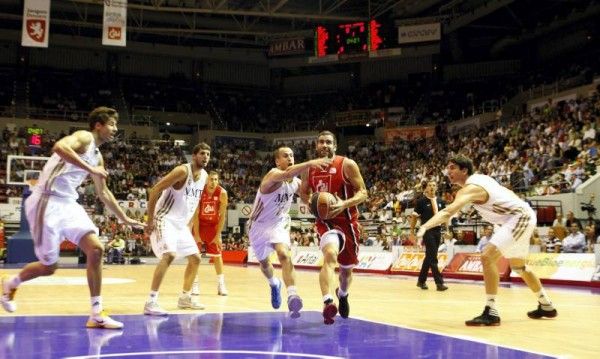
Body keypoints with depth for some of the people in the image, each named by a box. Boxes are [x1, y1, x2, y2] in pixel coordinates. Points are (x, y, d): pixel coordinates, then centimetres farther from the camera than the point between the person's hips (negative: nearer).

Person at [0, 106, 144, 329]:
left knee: (96, 250, -6)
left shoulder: (97, 156, 18)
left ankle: (96, 314, -3)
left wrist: (125, 219, 29)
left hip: (68, 204, 8)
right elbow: (59, 146, -31)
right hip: (48, 203, -8)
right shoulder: (84, 137, -8)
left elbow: (103, 193, 27)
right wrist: (90, 169, -30)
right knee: (49, 266, 2)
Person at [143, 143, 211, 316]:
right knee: (169, 255, -27)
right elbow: (154, 190, -20)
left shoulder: (204, 176, 6)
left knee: (195, 258, 13)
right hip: (165, 220, -9)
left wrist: (190, 224, 18)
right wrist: (150, 220, -19)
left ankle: (185, 298, 27)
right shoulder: (182, 171, -19)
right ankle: (151, 302, -25)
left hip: (182, 224, 9)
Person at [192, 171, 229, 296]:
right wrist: (197, 235, -18)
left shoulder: (222, 193, -19)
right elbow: (195, 215, -18)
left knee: (217, 255, 5)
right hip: (199, 224, -1)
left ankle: (221, 284, 12)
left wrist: (218, 235, -13)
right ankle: (194, 283, 2)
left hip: (213, 225, 1)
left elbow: (222, 215, -12)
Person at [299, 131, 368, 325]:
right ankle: (328, 303, -43)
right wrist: (310, 202, -7)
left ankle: (342, 294, 49)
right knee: (330, 254, -32)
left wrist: (344, 204, -27)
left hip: (347, 221, 0)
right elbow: (304, 193, 17)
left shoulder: (347, 165, -9)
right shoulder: (309, 169, 1)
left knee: (347, 268, 16)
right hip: (325, 220, 0)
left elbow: (363, 192, -9)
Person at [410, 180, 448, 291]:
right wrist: (412, 231, -4)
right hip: (427, 231, -5)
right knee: (433, 258, -9)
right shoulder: (421, 201, -4)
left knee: (429, 257, 11)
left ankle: (421, 281, 21)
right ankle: (439, 283, -10)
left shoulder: (440, 202, 9)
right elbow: (414, 216, 0)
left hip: (438, 231, 5)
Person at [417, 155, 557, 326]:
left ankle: (491, 312, -23)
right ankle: (546, 306, 41)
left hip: (520, 218, -11)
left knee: (488, 257, -23)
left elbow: (449, 211, -40)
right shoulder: (479, 178, 6)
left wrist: (425, 227, -51)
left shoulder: (471, 187, -24)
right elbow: (505, 192, 20)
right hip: (521, 217, 11)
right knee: (518, 266, 25)